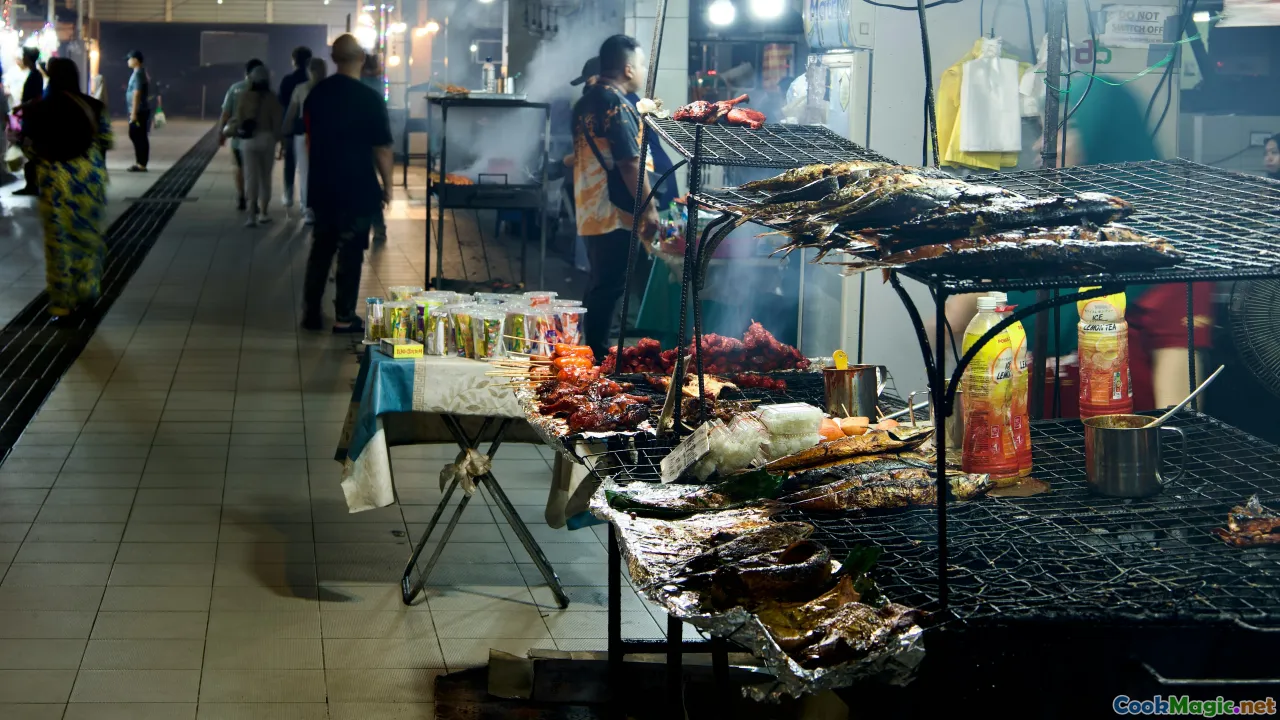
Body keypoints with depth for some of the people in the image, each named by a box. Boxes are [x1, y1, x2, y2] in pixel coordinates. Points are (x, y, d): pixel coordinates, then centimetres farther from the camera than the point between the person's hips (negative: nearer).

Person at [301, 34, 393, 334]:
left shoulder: (316, 94, 2)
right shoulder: (369, 99, -15)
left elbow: (309, 140, 12)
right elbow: (382, 149, -12)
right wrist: (387, 186, 0)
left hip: (321, 187, 5)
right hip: (357, 189, -5)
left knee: (320, 249, 14)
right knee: (350, 253, 5)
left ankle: (311, 313, 18)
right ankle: (344, 317, 10)